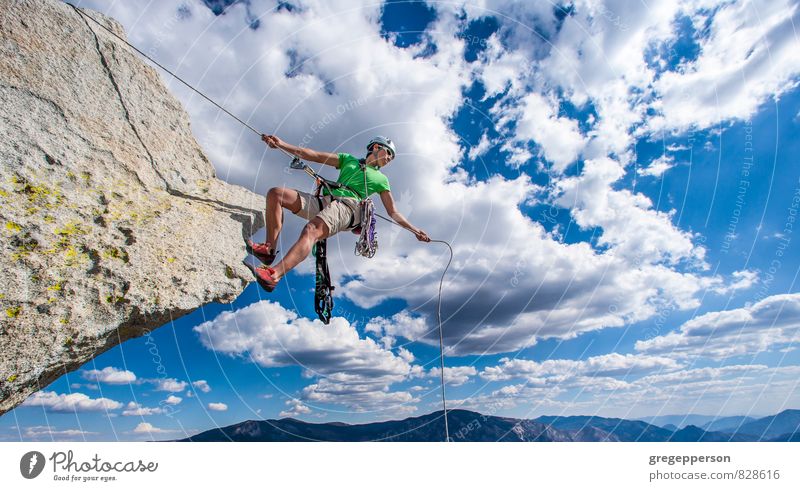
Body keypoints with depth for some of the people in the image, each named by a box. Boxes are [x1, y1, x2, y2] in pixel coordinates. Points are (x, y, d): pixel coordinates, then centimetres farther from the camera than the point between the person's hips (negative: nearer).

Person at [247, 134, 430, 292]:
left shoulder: (381, 179, 27)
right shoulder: (349, 159, 31)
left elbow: (393, 212, 25)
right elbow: (314, 156, 21)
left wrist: (415, 230, 15)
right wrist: (282, 144, 11)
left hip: (347, 206, -4)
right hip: (323, 201, 4)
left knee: (311, 231, -35)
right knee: (276, 193, -14)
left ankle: (274, 275, -52)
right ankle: (269, 249, -21)